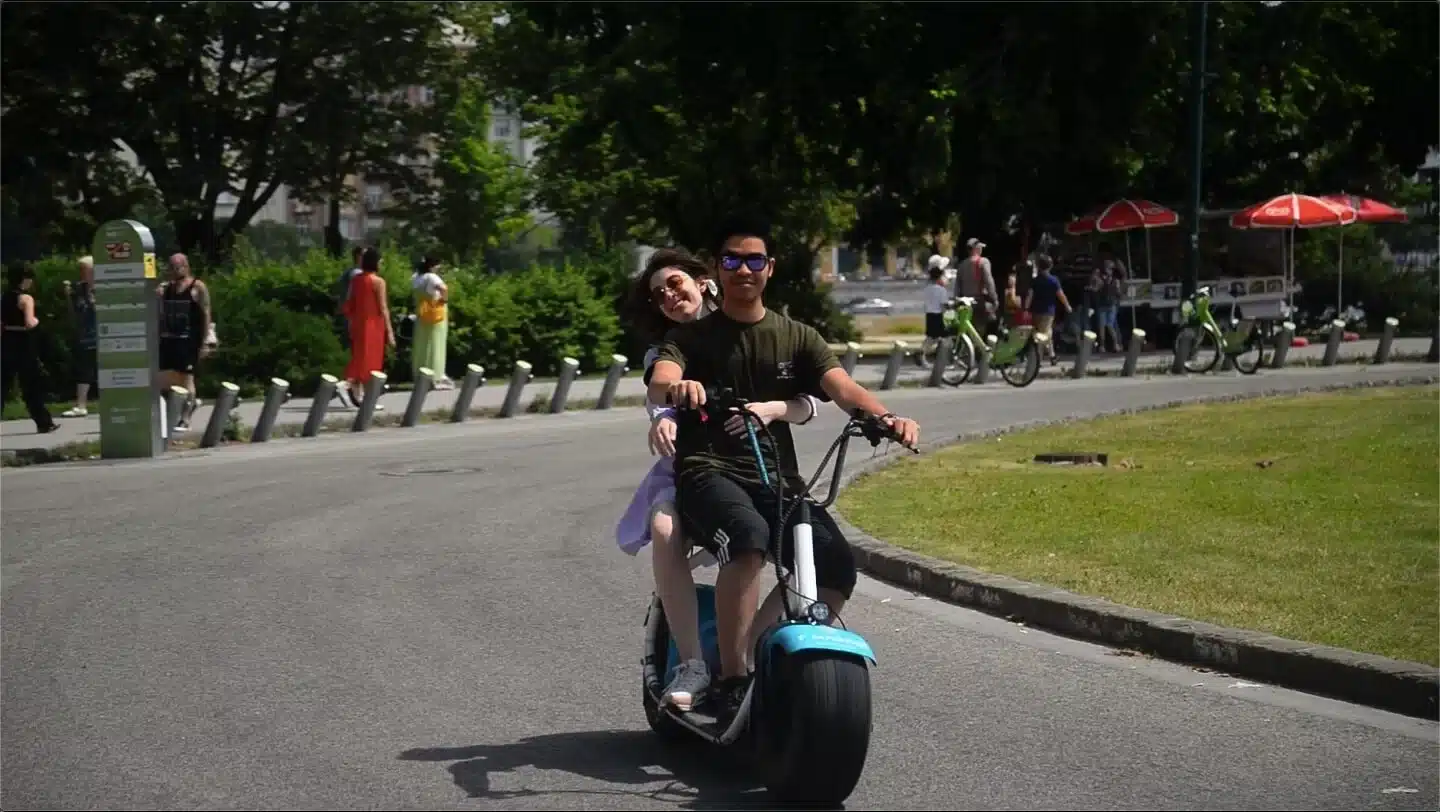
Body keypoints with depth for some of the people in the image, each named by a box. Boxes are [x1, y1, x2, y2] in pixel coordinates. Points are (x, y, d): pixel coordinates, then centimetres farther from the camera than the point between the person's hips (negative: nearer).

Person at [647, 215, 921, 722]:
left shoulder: (797, 338, 18)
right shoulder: (691, 337, 11)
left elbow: (842, 387, 0)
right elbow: (659, 383, -11)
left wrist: (884, 416, -24)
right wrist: (677, 386, -38)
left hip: (777, 477, 3)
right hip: (708, 473, -3)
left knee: (837, 565, -23)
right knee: (748, 539, -37)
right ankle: (732, 682, -33)